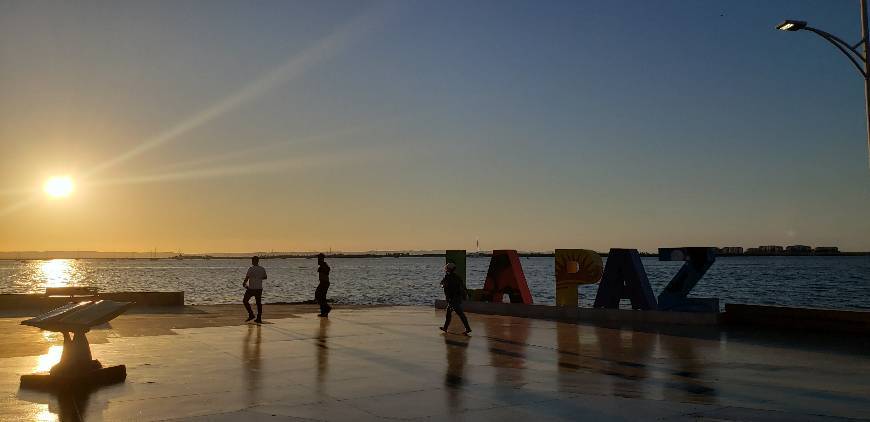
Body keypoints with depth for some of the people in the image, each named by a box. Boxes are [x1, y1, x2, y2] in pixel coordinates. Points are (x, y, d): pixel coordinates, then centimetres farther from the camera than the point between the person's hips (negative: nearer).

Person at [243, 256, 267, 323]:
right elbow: (265, 277, 18)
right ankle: (259, 318, 8)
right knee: (259, 303, 9)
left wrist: (244, 284, 3)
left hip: (251, 288, -5)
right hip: (259, 288, 5)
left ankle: (251, 314, 2)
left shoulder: (251, 269, -14)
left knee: (245, 300, 11)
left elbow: (246, 278, -15)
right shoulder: (262, 269, 3)